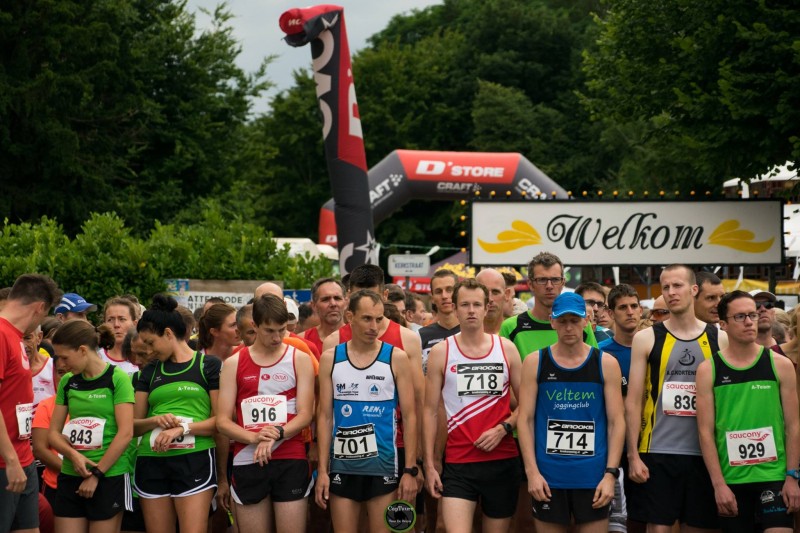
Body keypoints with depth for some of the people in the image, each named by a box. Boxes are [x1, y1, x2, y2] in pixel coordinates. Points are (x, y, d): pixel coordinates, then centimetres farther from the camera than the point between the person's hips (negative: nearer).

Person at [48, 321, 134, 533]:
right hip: (70, 477, 5)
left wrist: (96, 473, -10)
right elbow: (54, 432, 11)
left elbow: (126, 433, -12)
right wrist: (72, 454, -10)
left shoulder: (117, 378, -7)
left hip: (110, 477, -5)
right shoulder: (67, 382, 9)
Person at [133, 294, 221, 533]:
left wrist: (183, 428, -16)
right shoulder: (150, 371, 16)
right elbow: (133, 424, 14)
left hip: (194, 459, -5)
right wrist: (155, 420, -7)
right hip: (151, 462, 5)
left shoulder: (208, 366, 3)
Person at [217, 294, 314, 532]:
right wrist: (255, 437, -17)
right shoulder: (233, 364, 7)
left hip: (290, 461, -1)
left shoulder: (300, 359, 5)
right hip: (247, 462, 1)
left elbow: (305, 414, -2)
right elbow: (223, 421, 2)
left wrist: (276, 434, -20)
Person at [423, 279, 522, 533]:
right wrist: (430, 464, -2)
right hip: (458, 463, -2)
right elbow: (431, 411, 3)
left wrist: (503, 428, -10)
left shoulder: (506, 348, 5)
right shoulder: (441, 352, 2)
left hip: (502, 460, 2)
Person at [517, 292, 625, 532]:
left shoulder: (606, 364, 2)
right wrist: (532, 471, -8)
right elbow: (525, 419, 1)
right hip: (547, 476, 0)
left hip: (594, 476, 0)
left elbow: (616, 422, 1)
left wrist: (611, 474, -7)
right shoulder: (535, 363, 3)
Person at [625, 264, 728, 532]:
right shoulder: (646, 339, 2)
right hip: (657, 452, -2)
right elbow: (633, 402, 1)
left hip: (704, 453, 2)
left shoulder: (719, 339, 6)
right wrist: (633, 455, -7)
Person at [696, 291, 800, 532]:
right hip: (731, 479, 1)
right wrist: (718, 484, -9)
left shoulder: (780, 365, 3)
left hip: (774, 476, 0)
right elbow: (706, 431, -2)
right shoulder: (708, 370, 1)